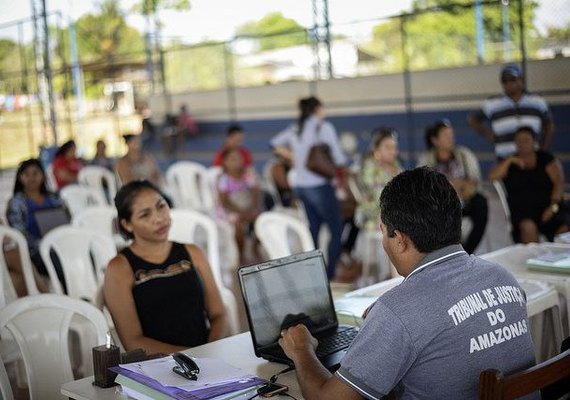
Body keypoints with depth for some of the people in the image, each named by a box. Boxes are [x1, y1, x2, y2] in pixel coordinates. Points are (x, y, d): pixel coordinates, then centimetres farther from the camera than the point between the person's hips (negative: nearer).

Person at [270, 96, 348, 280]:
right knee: (336, 229, 0)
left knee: (314, 227, 16)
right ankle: (330, 274, -3)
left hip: (299, 186, 7)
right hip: (319, 185, -7)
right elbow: (339, 159, -10)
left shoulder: (295, 129, 10)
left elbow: (275, 143, 23)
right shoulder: (324, 127, -8)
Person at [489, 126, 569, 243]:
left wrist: (553, 206, -13)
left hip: (547, 207, 0)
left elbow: (559, 183, 1)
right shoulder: (510, 163, 15)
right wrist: (509, 161, -7)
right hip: (521, 210, 0)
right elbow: (492, 177, -1)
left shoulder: (545, 158, 12)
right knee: (528, 227, -35)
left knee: (565, 230, -29)